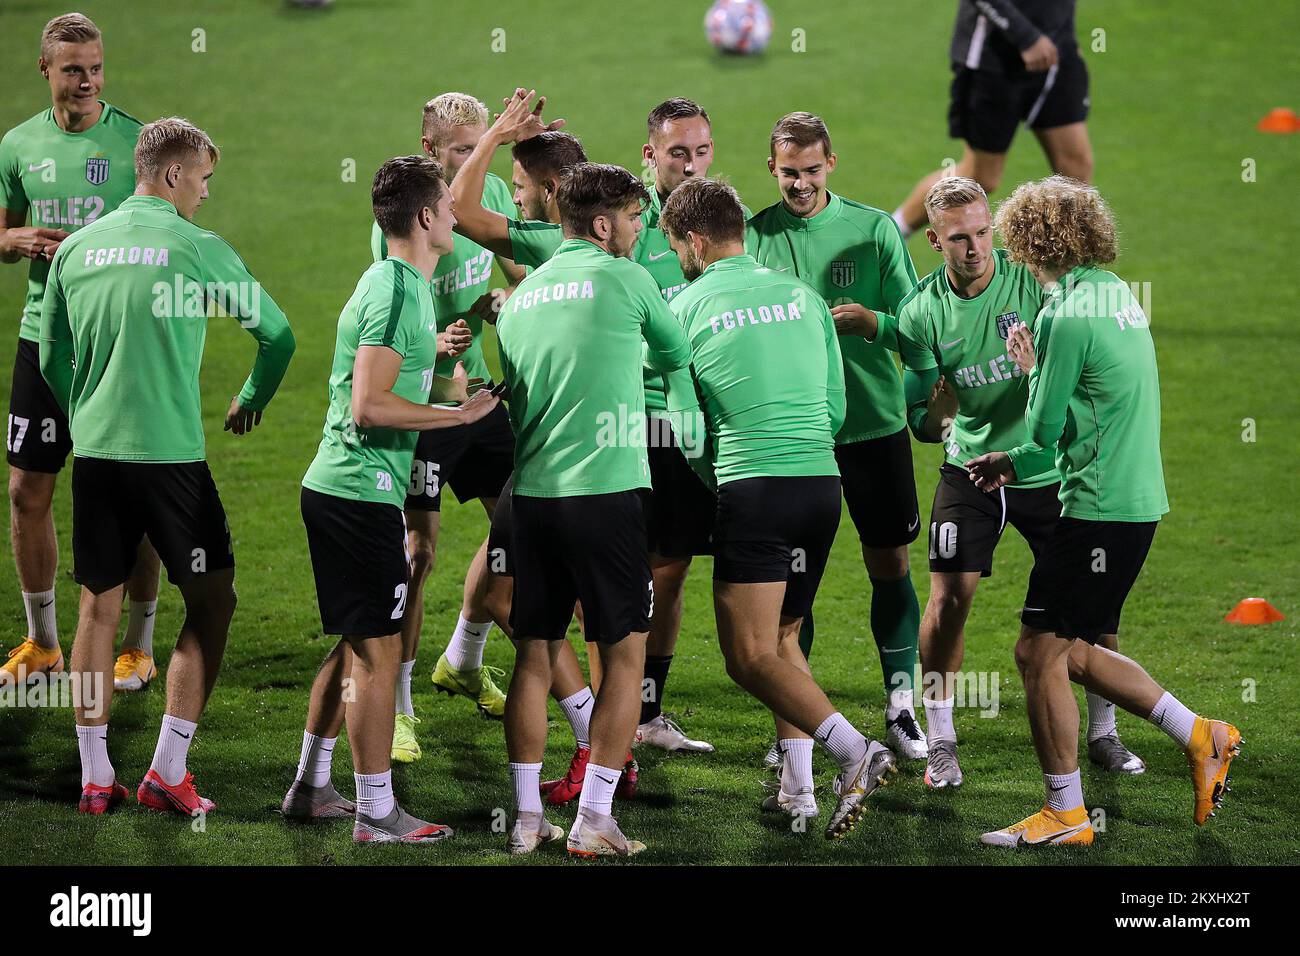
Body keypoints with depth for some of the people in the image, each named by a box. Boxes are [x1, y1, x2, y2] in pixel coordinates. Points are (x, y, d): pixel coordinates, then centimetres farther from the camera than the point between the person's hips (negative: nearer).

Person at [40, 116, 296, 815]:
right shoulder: (196, 246, -5)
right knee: (211, 600, 5)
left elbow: (52, 359, 14)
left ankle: (95, 777, 12)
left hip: (93, 450, 5)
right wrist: (250, 402, 20)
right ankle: (167, 772, -1)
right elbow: (276, 333, 2)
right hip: (169, 452, -5)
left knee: (99, 606, 11)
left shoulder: (76, 247, 7)